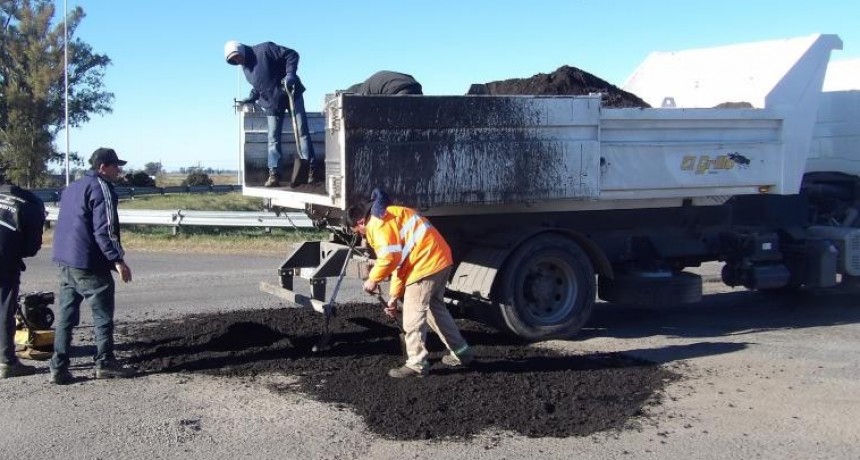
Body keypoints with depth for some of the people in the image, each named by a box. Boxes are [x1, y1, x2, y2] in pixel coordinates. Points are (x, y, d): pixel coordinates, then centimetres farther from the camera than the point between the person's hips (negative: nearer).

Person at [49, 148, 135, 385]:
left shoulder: (72, 187, 19)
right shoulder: (101, 188, -10)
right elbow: (104, 230, -19)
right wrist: (118, 260, -19)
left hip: (65, 260, 9)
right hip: (88, 263, -8)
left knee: (65, 315, 8)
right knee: (103, 314, 3)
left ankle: (59, 367, 6)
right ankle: (105, 363, 9)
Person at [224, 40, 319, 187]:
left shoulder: (265, 50, -14)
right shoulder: (245, 67, 9)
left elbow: (291, 55, -18)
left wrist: (290, 73, -28)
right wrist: (251, 98, 6)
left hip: (291, 94, -7)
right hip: (271, 103, 7)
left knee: (302, 131, -3)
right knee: (273, 138, 1)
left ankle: (311, 168, -1)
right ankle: (274, 174, 0)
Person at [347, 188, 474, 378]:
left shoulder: (377, 222, -6)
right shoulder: (389, 219, 26)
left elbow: (390, 257, -18)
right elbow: (400, 262, 27)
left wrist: (373, 279, -2)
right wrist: (394, 297, 28)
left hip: (426, 264, -11)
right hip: (440, 258, 11)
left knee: (413, 316, -2)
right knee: (436, 308, 23)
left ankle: (416, 364, 6)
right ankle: (461, 353, 31)